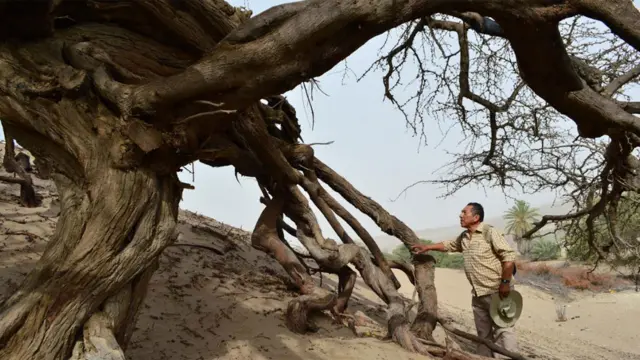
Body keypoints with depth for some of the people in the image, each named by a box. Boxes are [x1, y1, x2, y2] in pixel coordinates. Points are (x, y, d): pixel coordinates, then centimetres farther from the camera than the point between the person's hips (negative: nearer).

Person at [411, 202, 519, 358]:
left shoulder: (489, 232, -14)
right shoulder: (464, 237, 11)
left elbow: (509, 256, -17)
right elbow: (448, 245, 27)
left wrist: (505, 282, -19)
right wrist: (427, 247, 21)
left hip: (497, 292, -8)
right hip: (478, 294, 8)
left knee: (502, 330, -6)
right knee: (483, 332, 14)